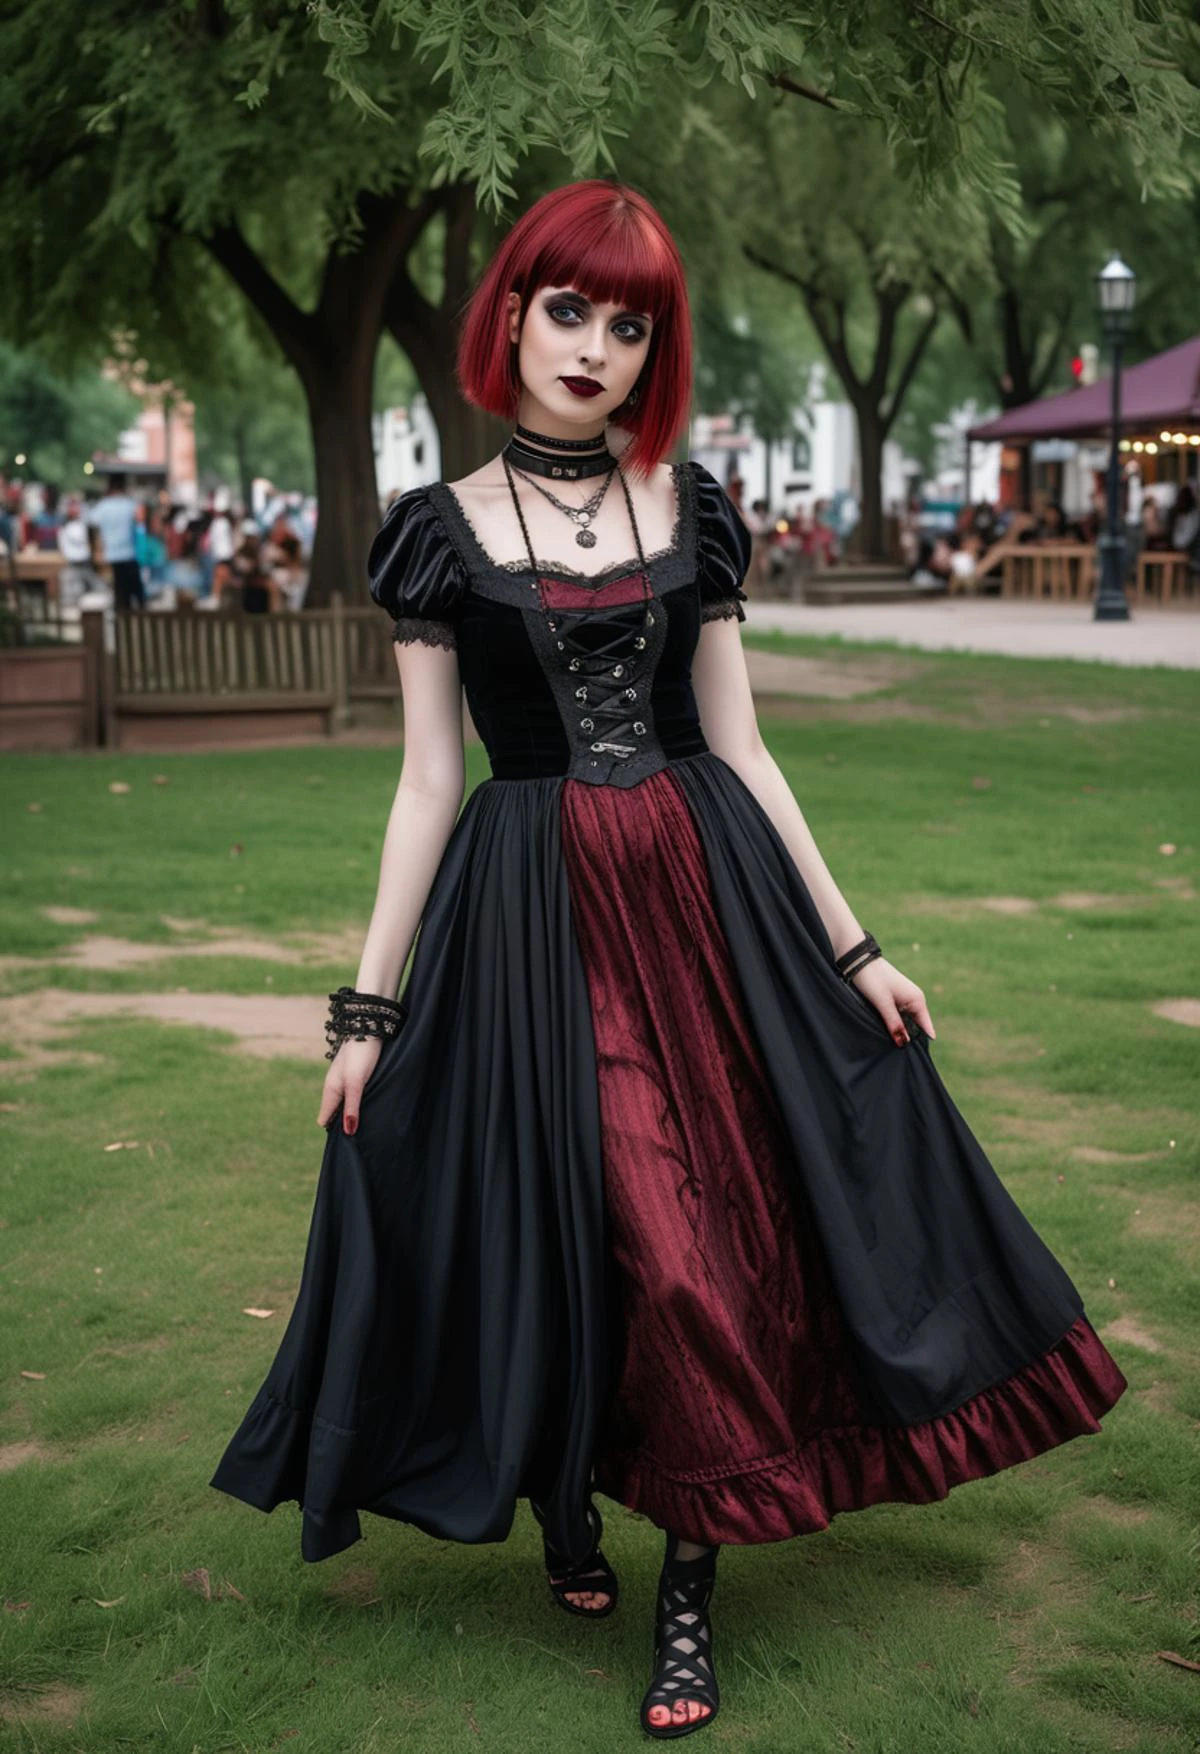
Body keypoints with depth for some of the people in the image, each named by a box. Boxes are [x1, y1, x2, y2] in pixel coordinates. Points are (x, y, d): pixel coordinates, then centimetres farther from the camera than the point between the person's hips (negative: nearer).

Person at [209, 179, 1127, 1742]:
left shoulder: (691, 510, 6)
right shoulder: (443, 530, 2)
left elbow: (739, 745, 7)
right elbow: (428, 781, 1)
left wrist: (852, 950, 5)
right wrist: (369, 1008, -2)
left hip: (710, 900, 2)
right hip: (531, 916, -2)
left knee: (722, 1233, 1)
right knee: (556, 1232, 2)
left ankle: (691, 1590, 16)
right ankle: (567, 1505, 32)